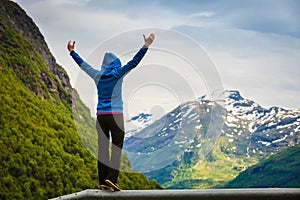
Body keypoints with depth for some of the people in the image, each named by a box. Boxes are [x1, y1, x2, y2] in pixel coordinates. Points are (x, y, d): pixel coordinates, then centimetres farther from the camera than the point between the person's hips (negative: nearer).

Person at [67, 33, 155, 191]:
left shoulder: (98, 75, 9)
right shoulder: (118, 74, 0)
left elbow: (83, 65, 22)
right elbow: (134, 62, -4)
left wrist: (72, 52, 35)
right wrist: (146, 46, -3)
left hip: (101, 116, 4)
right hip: (116, 115, -4)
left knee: (103, 148, 3)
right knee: (117, 147, -2)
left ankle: (103, 182, 2)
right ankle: (112, 178, -15)